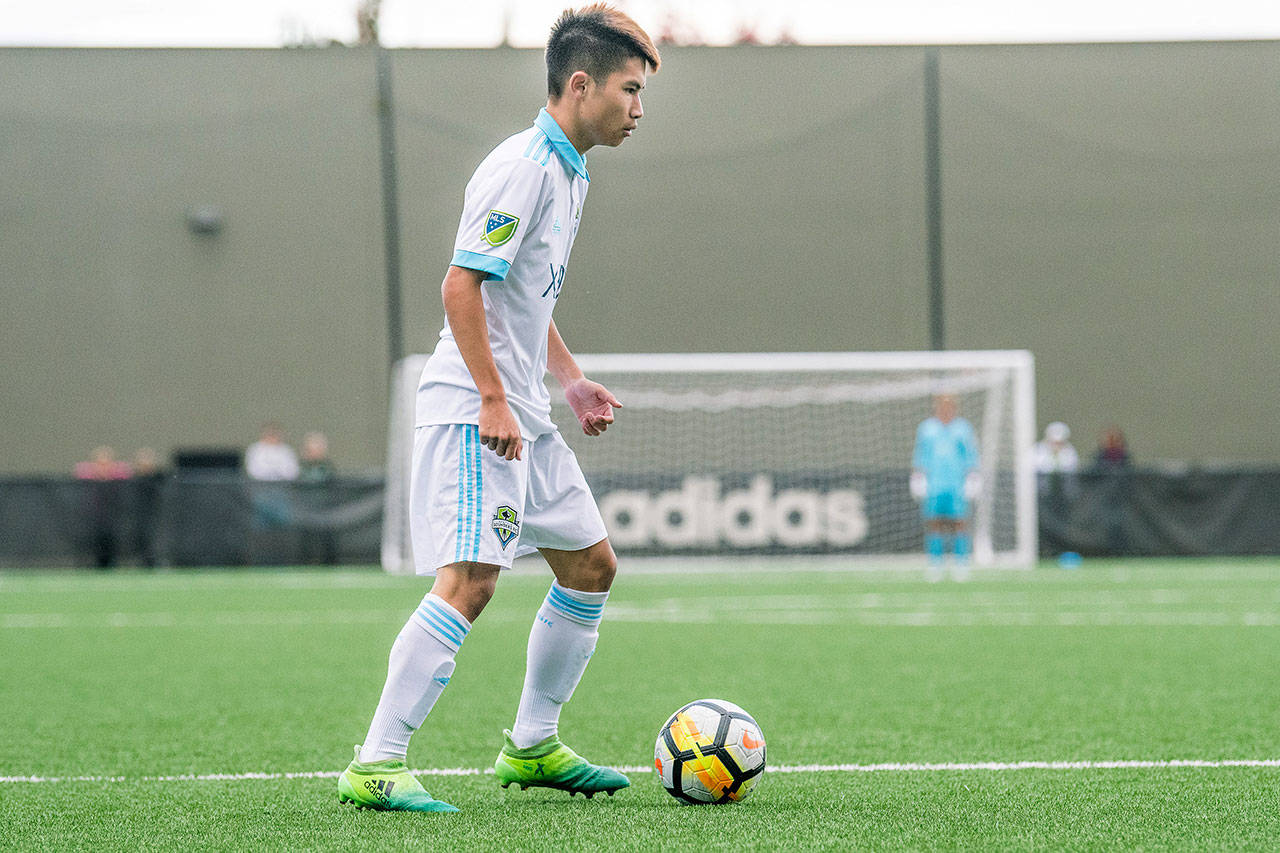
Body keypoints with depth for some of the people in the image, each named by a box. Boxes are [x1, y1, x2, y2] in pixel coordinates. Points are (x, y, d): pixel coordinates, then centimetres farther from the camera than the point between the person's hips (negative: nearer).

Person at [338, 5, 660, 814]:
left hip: (524, 414, 10)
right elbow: (462, 286, -21)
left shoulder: (568, 173, 16)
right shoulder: (523, 168, -15)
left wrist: (571, 379, 19)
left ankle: (532, 747, 24)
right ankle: (376, 764, -17)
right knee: (469, 580, -18)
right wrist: (494, 400, -22)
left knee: (592, 565, 14)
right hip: (473, 411, -10)